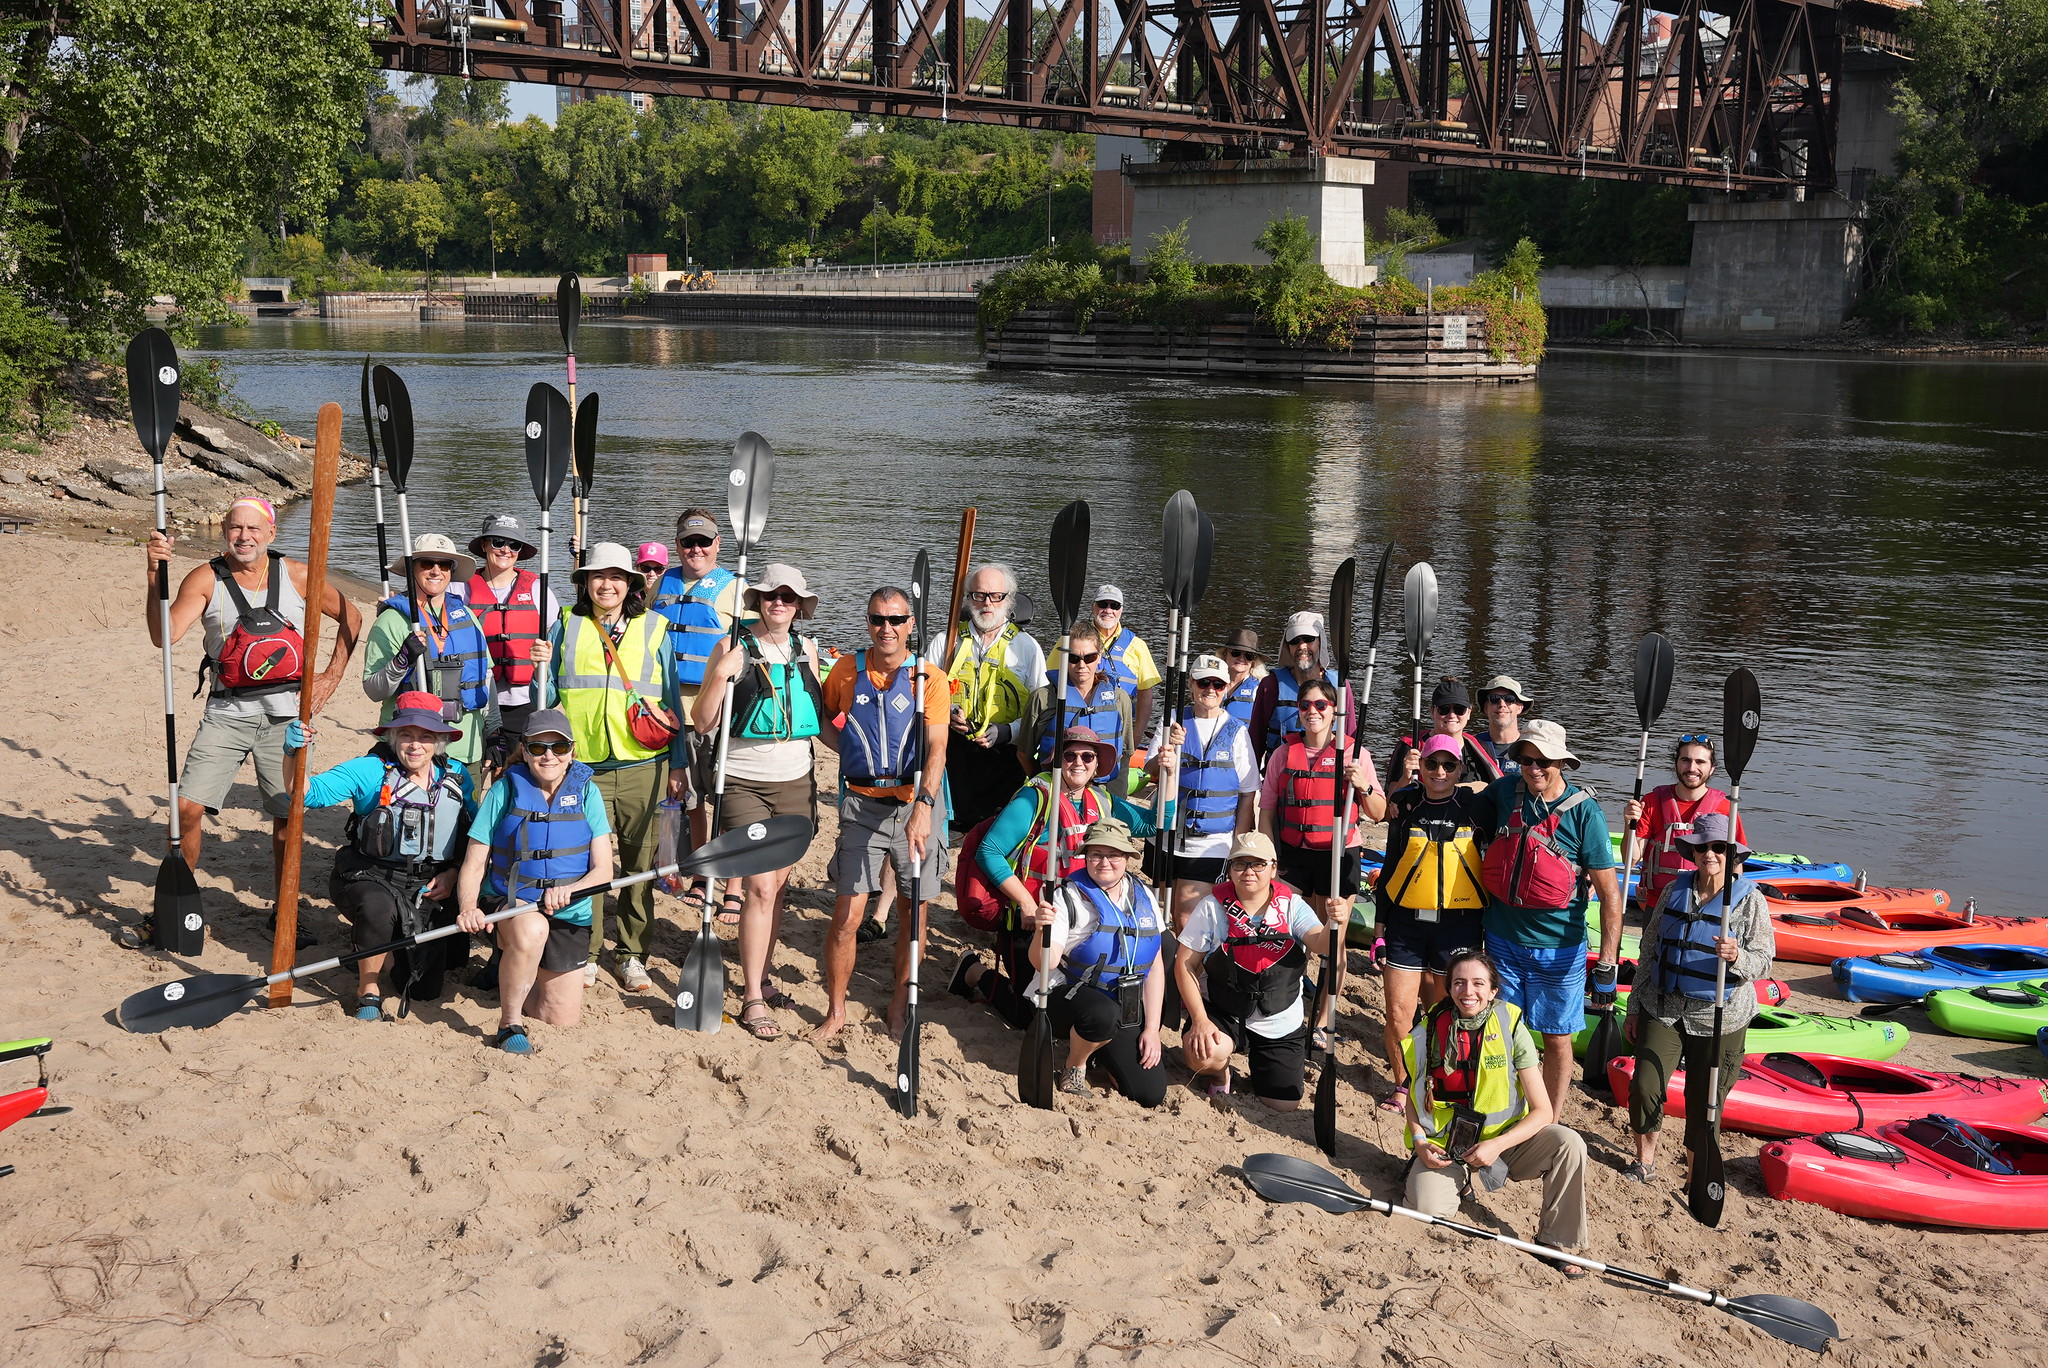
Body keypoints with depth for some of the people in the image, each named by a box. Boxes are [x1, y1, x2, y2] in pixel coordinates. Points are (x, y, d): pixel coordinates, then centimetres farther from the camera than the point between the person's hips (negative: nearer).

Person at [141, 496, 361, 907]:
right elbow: (164, 635, -14)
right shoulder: (206, 580, -1)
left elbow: (351, 617, 16)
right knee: (187, 807, -8)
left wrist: (332, 676, 9)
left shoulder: (298, 576, 2)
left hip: (286, 714, 1)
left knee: (289, 814, 3)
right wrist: (154, 574, -24)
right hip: (227, 714, 0)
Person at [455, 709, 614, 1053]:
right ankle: (509, 1024, -19)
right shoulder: (506, 790, -5)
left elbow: (603, 870, -6)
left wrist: (568, 890, -27)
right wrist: (469, 908, -27)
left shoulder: (586, 792, -1)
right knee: (532, 929, -39)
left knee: (563, 1021, 1)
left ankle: (520, 978, 34)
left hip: (568, 915, 3)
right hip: (508, 906, -2)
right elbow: (473, 865, -7)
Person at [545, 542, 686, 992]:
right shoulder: (566, 625, 9)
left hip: (642, 767, 0)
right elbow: (547, 692, 14)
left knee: (639, 863, 4)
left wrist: (677, 765, 7)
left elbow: (672, 699, 10)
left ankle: (631, 954, 16)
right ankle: (584, 952, 13)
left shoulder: (653, 628, 8)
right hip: (582, 765, 0)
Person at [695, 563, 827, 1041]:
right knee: (760, 887, -11)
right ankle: (752, 1000, -5)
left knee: (779, 887, 10)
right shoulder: (736, 650, -6)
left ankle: (760, 978, 25)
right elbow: (704, 724, -8)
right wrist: (720, 677, -20)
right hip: (744, 783, -5)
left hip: (796, 783, 5)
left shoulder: (806, 649, 8)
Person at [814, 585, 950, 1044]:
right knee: (848, 913, -5)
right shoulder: (847, 670, 2)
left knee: (914, 913, 6)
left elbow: (936, 750, -17)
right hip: (863, 804, 1)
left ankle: (899, 1008, 24)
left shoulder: (930, 678, -6)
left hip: (916, 803, -1)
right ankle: (835, 1011, 11)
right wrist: (848, 749, 6)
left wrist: (923, 807, -30)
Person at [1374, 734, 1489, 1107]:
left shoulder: (1474, 807, 1)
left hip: (1458, 925, -1)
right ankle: (1402, 1083, 18)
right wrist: (1380, 924, 8)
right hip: (1406, 922, 1)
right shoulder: (1405, 806, 3)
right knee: (1398, 1014, -1)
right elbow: (1390, 867, 9)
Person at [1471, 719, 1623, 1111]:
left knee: (1557, 1040, 8)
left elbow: (1610, 894, -13)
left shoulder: (1584, 811, -13)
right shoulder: (1504, 791, -2)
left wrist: (1607, 965, -16)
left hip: (1558, 948, -3)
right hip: (1503, 941, 3)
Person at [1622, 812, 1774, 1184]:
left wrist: (1737, 957, -31)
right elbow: (1649, 950, 10)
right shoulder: (1674, 891, 5)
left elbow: (1763, 961, -8)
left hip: (1718, 1017, -2)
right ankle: (1645, 1160, 12)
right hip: (1663, 1009, 2)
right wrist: (1634, 1007, 11)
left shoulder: (1750, 899, -4)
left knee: (1703, 1101, 1)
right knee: (1644, 1086, -10)